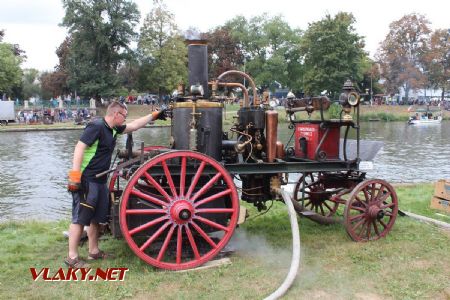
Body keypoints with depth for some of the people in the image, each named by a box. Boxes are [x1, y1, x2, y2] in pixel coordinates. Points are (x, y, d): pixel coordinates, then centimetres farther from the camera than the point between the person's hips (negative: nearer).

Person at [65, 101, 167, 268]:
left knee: (96, 218, 15)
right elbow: (80, 147, -21)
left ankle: (94, 251, 27)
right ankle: (72, 257, 2)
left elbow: (134, 126, 25)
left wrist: (153, 115, 26)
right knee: (80, 218, -5)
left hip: (100, 181, 10)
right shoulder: (97, 126, -14)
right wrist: (75, 174, -26)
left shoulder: (113, 129, 13)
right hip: (85, 180, -10)